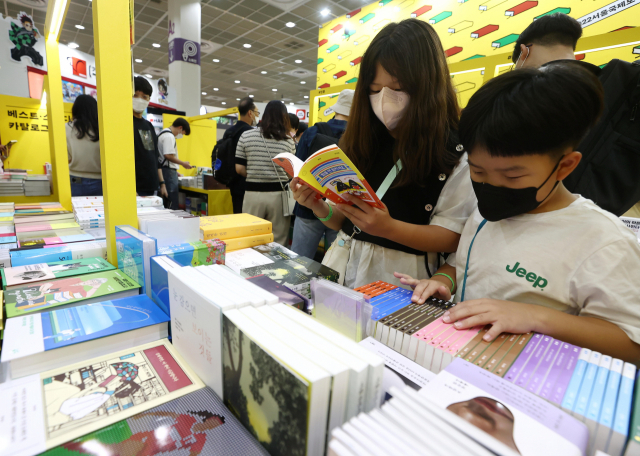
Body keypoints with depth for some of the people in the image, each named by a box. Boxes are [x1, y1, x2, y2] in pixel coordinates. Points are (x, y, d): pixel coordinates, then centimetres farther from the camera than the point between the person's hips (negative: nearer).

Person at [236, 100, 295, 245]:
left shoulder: (246, 136, 2)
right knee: (278, 244, 8)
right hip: (279, 195, -1)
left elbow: (239, 169, 2)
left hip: (253, 194, 1)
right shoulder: (289, 141, -1)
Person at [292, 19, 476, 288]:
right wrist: (320, 208, -8)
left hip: (402, 278, -3)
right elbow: (345, 220, 11)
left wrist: (389, 227, -22)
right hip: (346, 266, 4)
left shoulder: (456, 151, -5)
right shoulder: (365, 143, 7)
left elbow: (454, 237, -9)